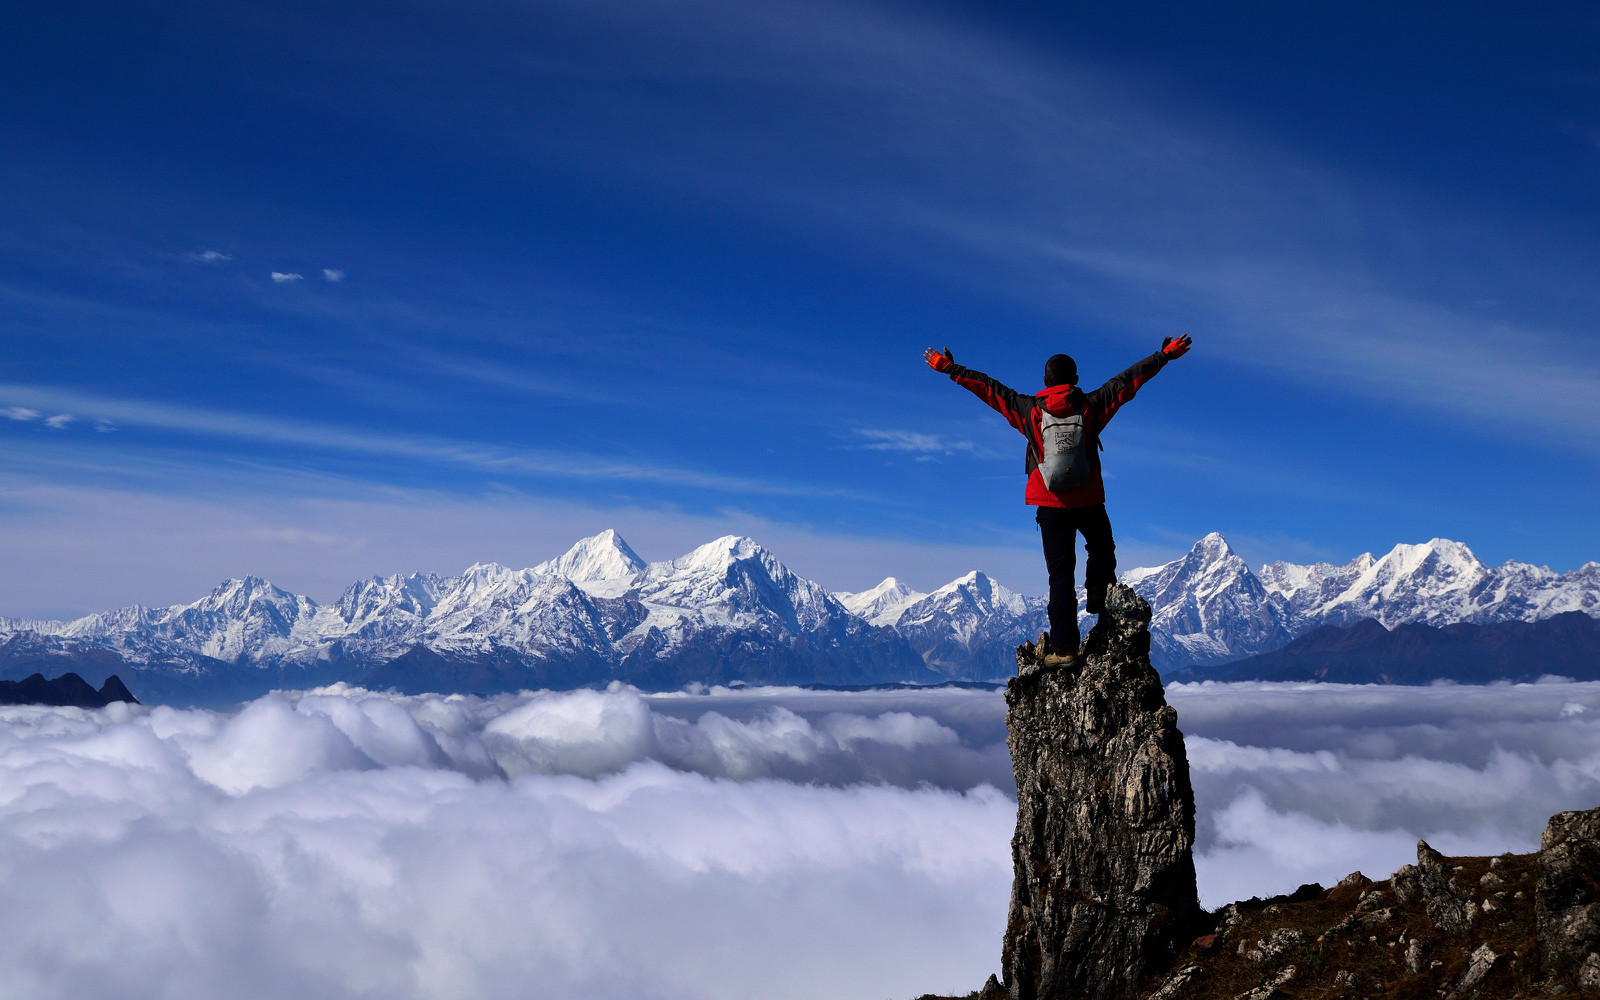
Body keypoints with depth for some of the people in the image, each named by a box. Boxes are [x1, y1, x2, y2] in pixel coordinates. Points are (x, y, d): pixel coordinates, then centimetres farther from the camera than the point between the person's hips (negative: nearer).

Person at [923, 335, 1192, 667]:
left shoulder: (1029, 410, -3)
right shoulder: (1091, 406, -3)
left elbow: (988, 388, 3)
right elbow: (1128, 379, 5)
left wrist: (949, 368, 12)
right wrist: (1165, 354, 14)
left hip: (1051, 506, 0)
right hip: (1089, 503, 0)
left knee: (1061, 575, 0)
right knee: (1102, 550, 31)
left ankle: (1064, 648, -5)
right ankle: (1098, 597, 17)